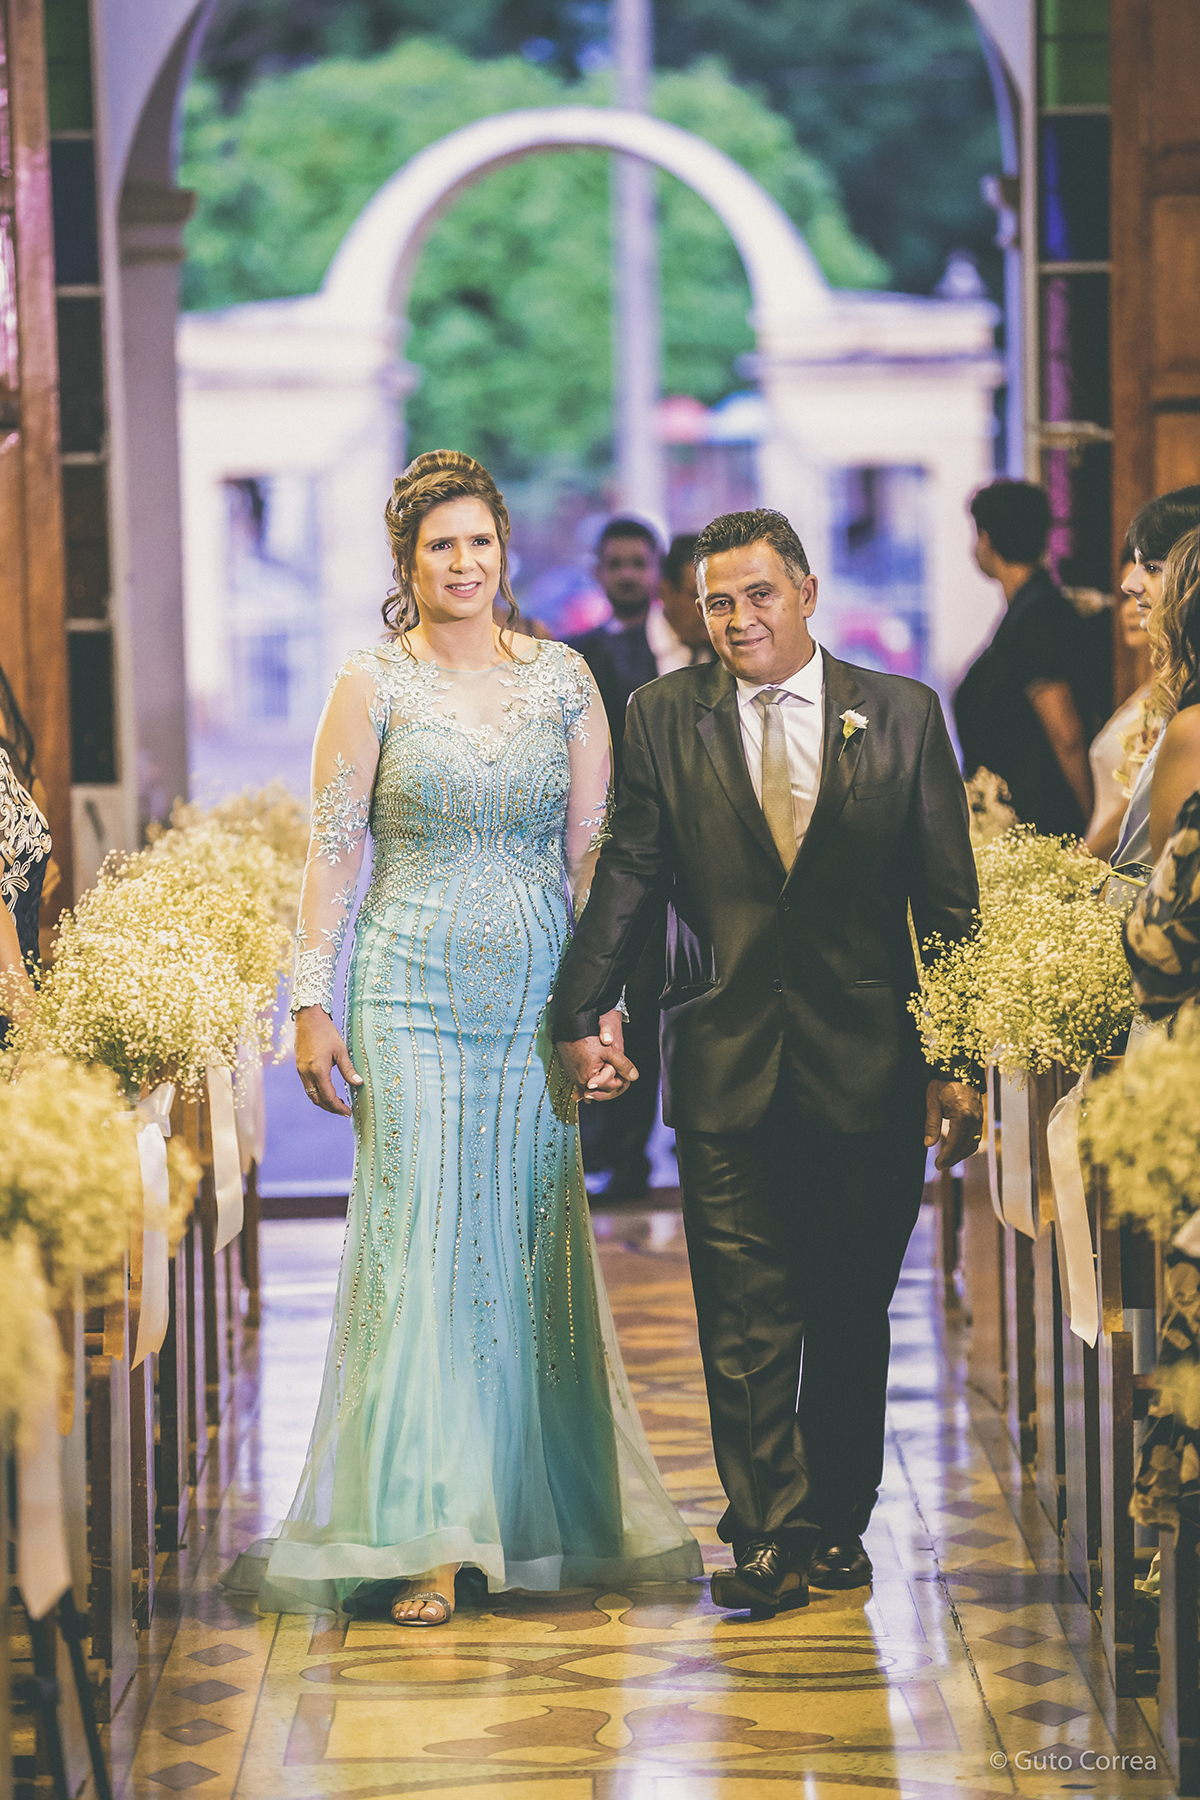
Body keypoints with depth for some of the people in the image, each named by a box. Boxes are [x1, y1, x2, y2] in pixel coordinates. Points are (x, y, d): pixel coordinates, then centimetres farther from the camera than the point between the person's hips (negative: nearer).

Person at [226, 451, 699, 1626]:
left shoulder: (563, 679, 6)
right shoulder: (372, 687, -1)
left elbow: (592, 849, 7)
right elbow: (333, 852, -2)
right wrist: (312, 1005, -8)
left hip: (537, 999, 3)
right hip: (415, 995, -2)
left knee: (533, 1251, 7)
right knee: (423, 1249, -7)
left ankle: (545, 1517, 17)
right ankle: (423, 1541, -6)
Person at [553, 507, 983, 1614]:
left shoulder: (902, 715, 3)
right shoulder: (666, 716, 5)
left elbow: (949, 902, 3)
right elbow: (631, 874, 7)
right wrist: (583, 1012, -5)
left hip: (868, 1066, 0)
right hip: (726, 1069, 0)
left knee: (852, 1313, 8)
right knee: (744, 1315, -3)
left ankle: (837, 1522, 22)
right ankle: (770, 1536, 2)